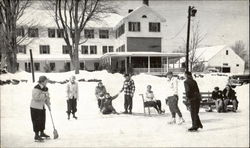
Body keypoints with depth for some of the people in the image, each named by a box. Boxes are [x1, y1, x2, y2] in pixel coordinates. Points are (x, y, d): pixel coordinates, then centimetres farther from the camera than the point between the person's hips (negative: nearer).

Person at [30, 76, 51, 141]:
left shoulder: (46, 88, 5)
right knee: (36, 121, -3)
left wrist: (48, 105, 7)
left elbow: (46, 98, 15)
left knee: (43, 120, 15)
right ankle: (36, 136, 7)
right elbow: (36, 97, -31)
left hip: (42, 107, 8)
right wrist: (44, 95, -27)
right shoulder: (36, 88, -20)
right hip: (35, 107, -8)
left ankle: (42, 133, 32)